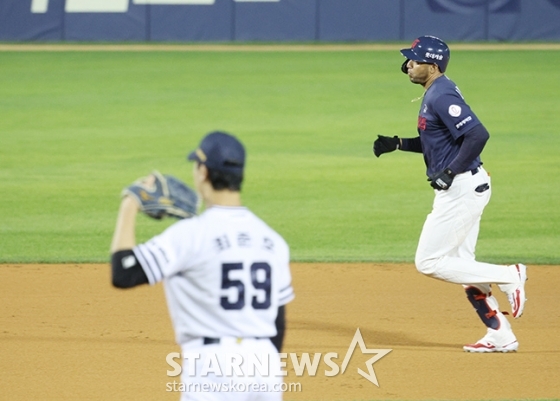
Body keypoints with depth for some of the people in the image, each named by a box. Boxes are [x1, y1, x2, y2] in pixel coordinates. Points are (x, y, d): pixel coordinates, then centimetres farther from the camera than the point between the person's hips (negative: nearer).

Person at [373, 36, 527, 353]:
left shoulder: (441, 96, -18)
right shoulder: (436, 92, 13)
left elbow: (478, 135, -28)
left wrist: (450, 172, -23)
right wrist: (397, 144, 14)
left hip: (462, 188, -11)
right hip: (459, 189, 11)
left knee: (428, 262, -6)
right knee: (461, 266, 15)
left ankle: (509, 276, -3)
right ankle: (501, 336, 16)